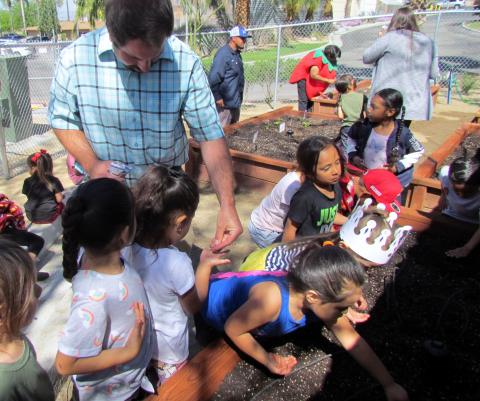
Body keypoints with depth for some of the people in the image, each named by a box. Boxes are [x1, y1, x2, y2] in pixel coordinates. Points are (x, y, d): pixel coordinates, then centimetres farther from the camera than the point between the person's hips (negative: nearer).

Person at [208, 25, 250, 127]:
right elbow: (213, 78, -21)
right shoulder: (223, 54, -17)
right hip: (224, 103, -9)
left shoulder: (237, 54, 12)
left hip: (236, 102, 10)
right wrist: (217, 97, -20)